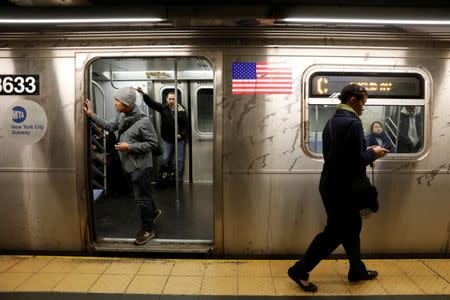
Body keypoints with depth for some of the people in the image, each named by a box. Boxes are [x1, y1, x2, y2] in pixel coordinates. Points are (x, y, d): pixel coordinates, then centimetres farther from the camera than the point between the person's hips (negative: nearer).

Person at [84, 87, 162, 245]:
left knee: (141, 197, 2)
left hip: (140, 166, -8)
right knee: (142, 194, 23)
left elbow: (153, 143, -19)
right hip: (130, 164, 8)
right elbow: (110, 126, 17)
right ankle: (153, 212, 47)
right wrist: (92, 115, 9)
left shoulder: (143, 121, -23)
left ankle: (147, 230, 18)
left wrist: (129, 147, -22)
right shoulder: (121, 116, 1)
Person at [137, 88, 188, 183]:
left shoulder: (181, 111, -7)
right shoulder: (163, 108, -1)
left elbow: (186, 124, -3)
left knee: (180, 160, 6)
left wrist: (181, 134, -15)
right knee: (165, 159, 2)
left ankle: (179, 178, 19)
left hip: (179, 139, -1)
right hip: (167, 139, 2)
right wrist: (143, 94, -25)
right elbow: (151, 102, -11)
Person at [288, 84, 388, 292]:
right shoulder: (353, 123, -17)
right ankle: (300, 271, 8)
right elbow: (357, 161, -21)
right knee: (335, 232, 1)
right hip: (342, 188, -9)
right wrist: (373, 153, -2)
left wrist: (366, 152, 13)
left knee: (351, 227, 20)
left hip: (331, 184, 9)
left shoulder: (331, 122, 11)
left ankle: (357, 270, 36)